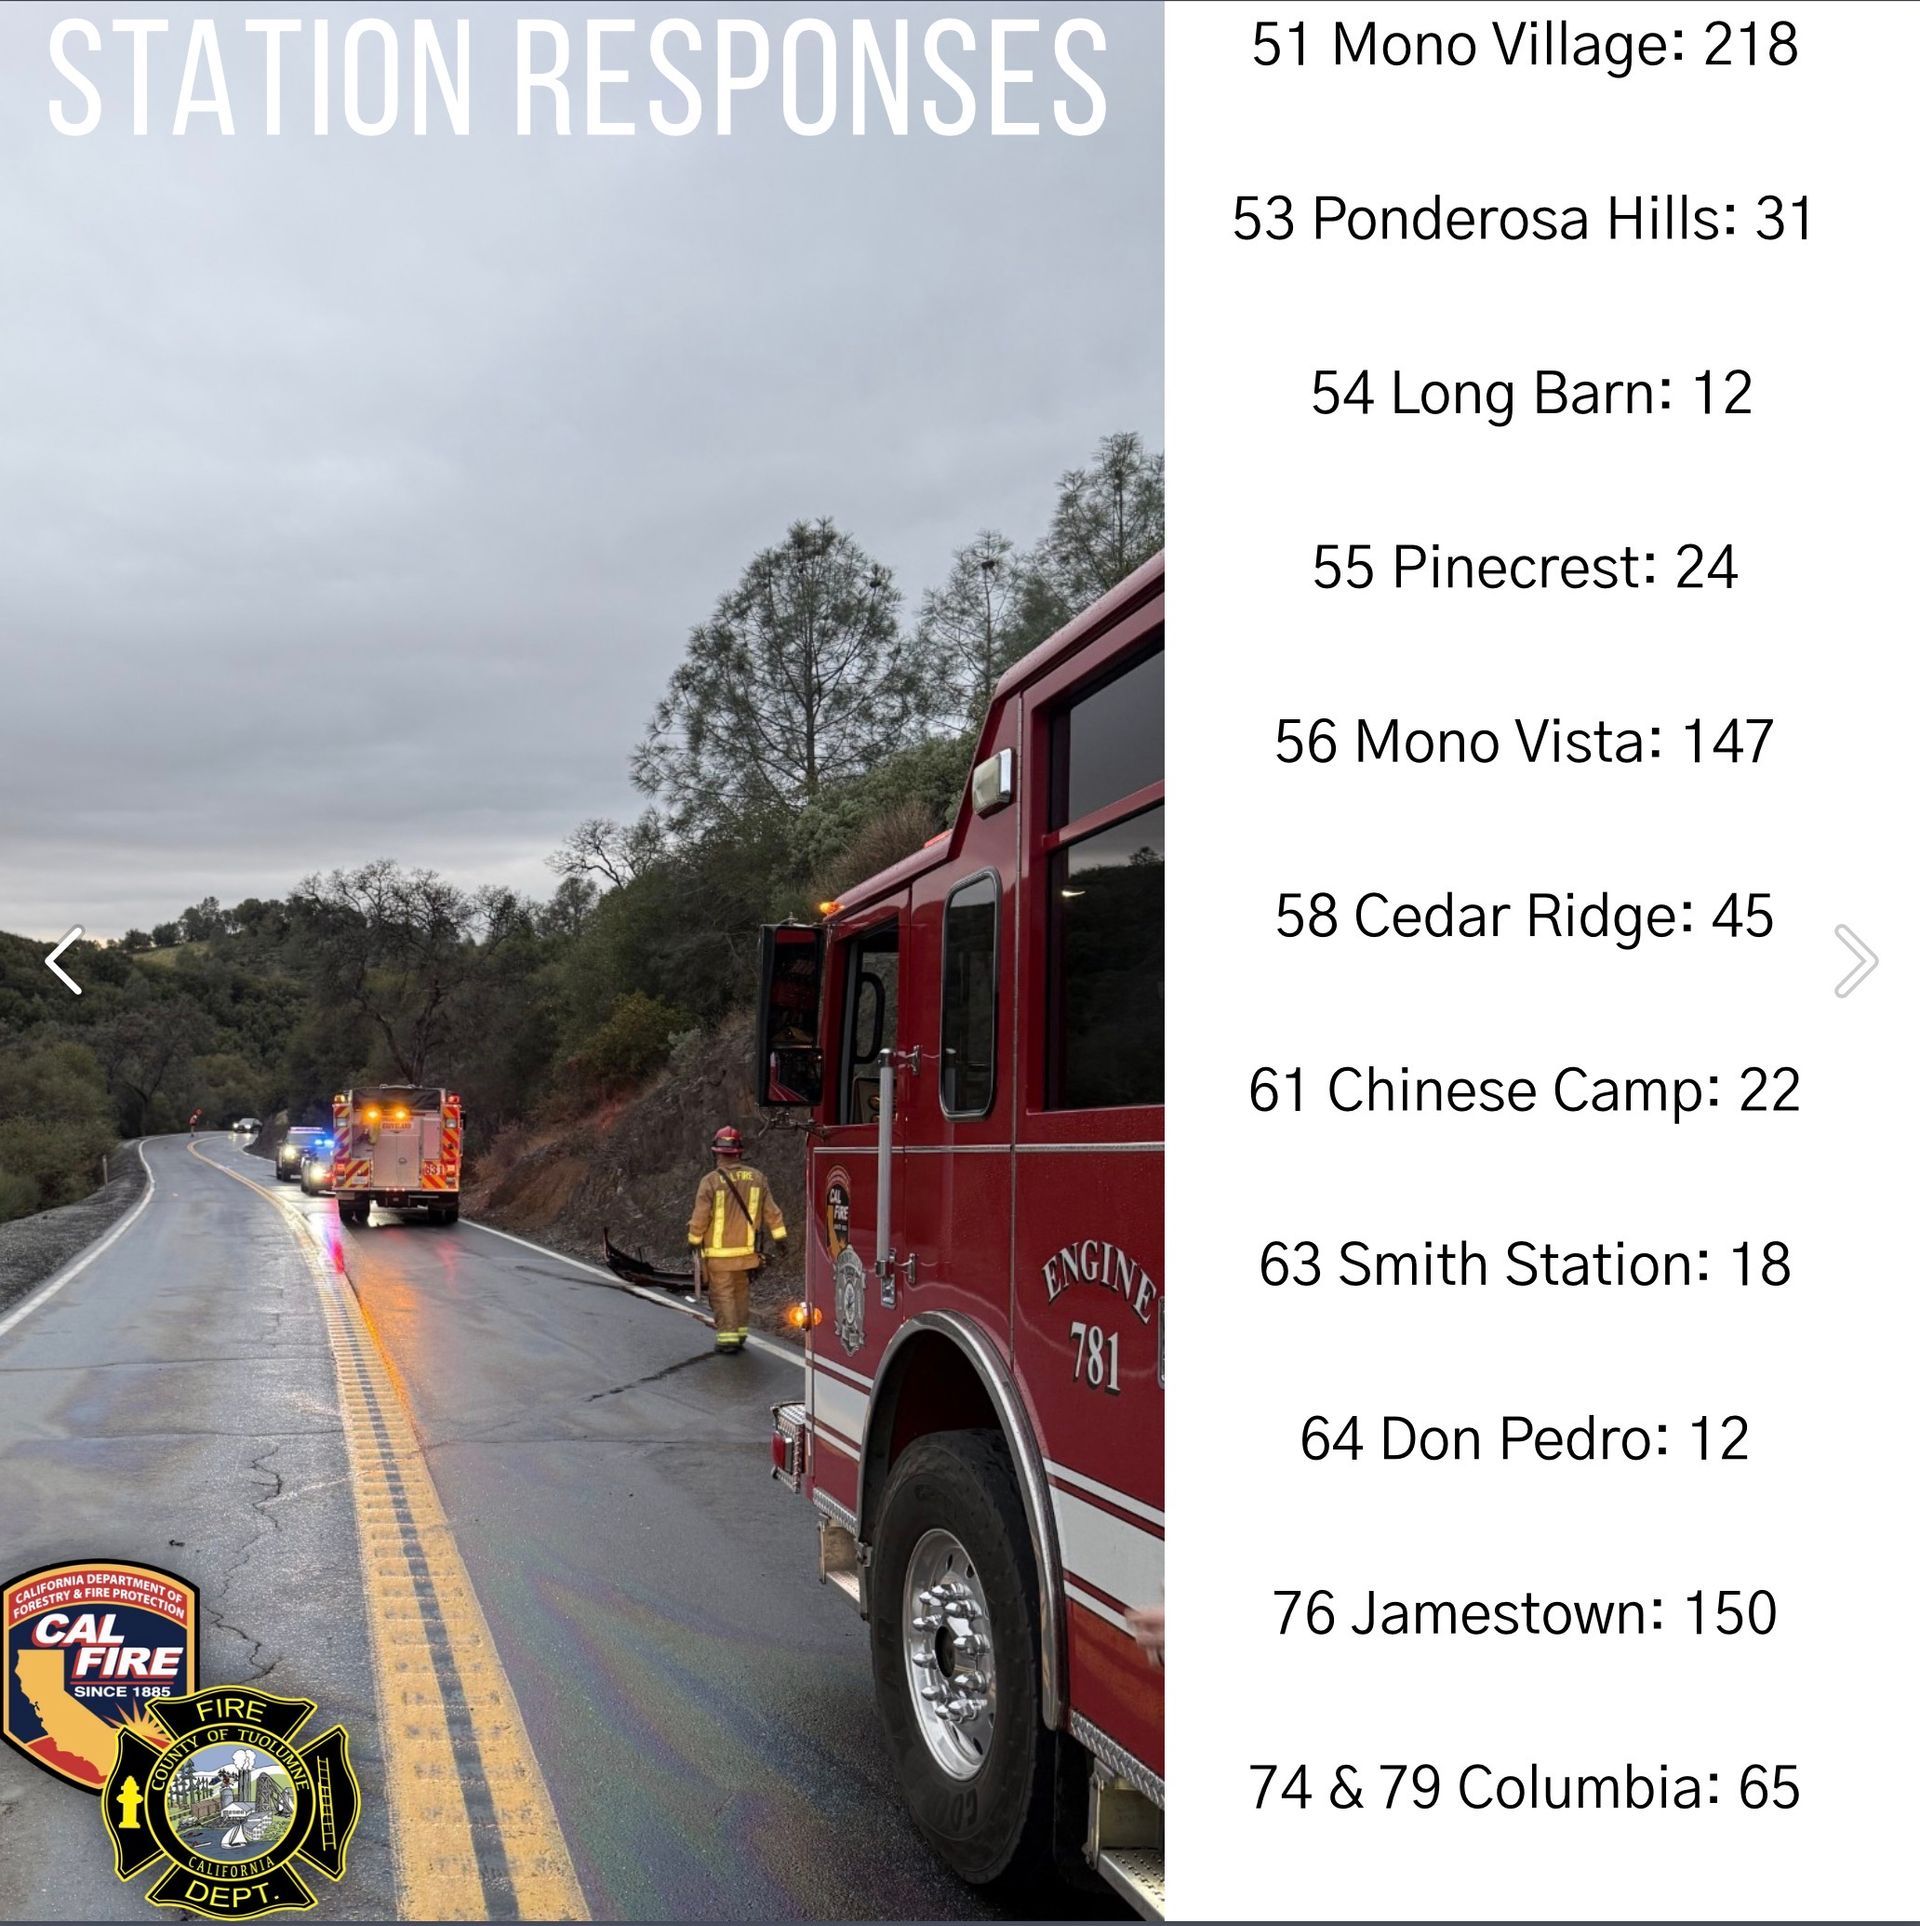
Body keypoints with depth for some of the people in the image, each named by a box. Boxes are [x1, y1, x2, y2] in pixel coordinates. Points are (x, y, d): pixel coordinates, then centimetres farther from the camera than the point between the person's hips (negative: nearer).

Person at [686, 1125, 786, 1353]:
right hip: (746, 1250, 4)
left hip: (718, 1252, -4)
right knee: (740, 1292, 18)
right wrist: (780, 1237, 9)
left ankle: (728, 1337, 1)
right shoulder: (756, 1178, -2)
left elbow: (700, 1218, -11)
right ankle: (740, 1334, 23)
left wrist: (694, 1241, 4)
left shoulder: (711, 1181, -15)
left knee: (722, 1294, 3)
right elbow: (771, 1211, 2)